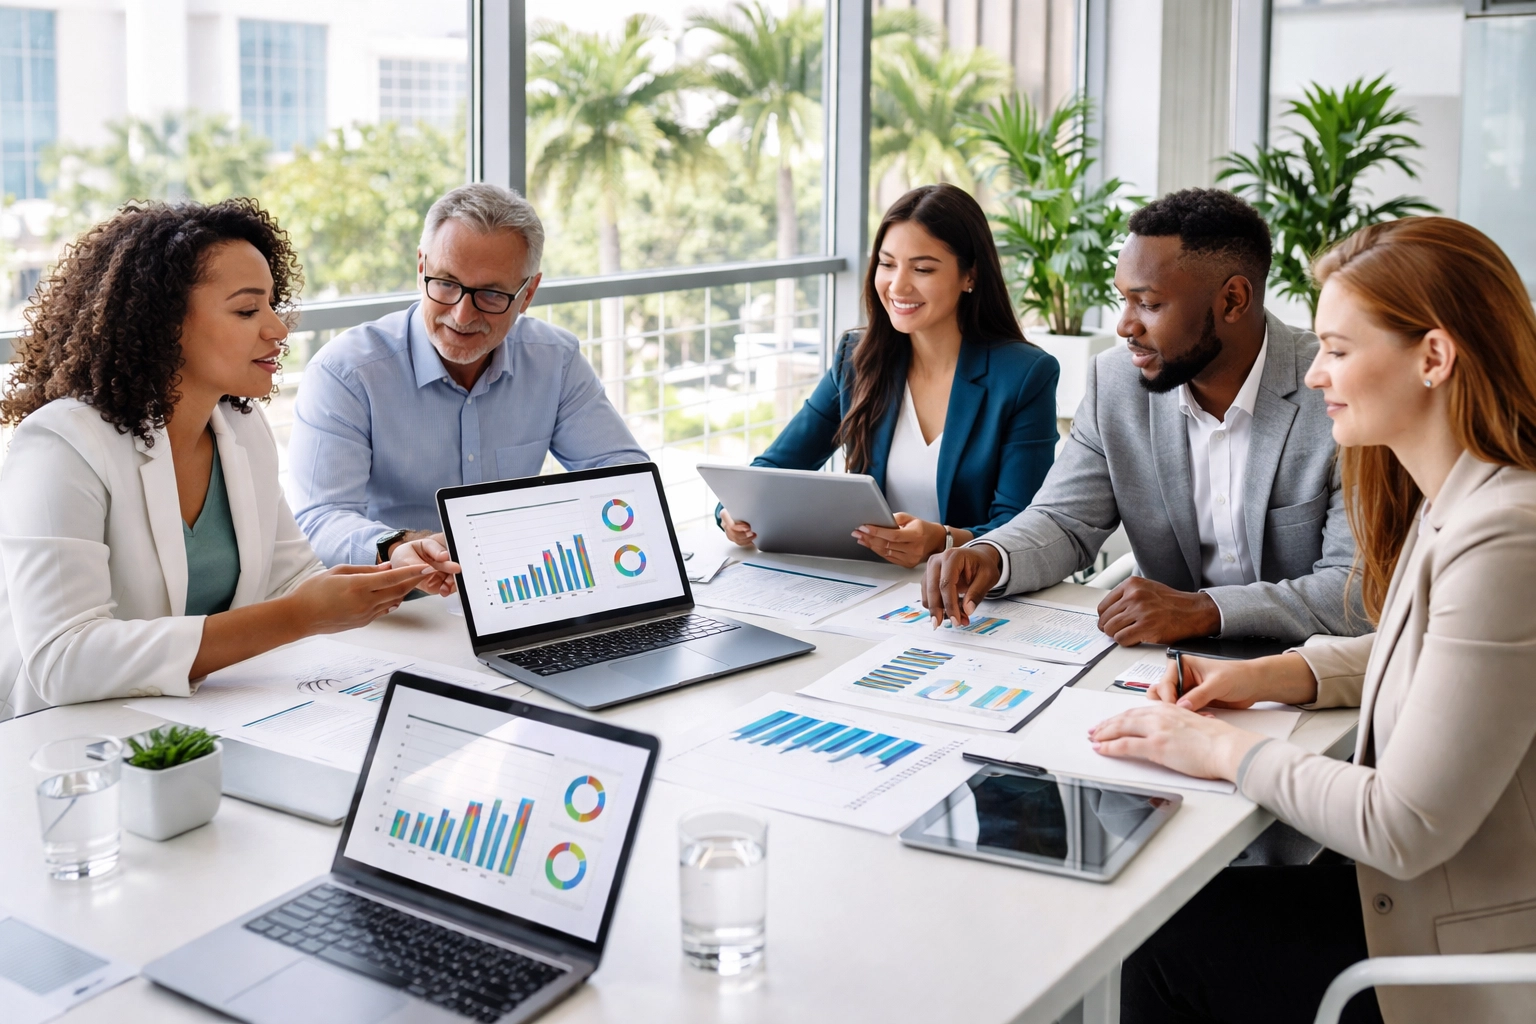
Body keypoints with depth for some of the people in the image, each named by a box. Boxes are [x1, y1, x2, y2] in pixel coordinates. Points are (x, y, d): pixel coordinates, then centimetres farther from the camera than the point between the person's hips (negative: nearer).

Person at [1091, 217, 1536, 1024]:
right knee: (1174, 911, 8)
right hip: (1429, 893, 9)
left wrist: (1224, 751, -15)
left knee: (1173, 941, -1)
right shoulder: (1450, 503, 3)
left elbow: (1403, 828, -28)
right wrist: (1271, 676, 4)